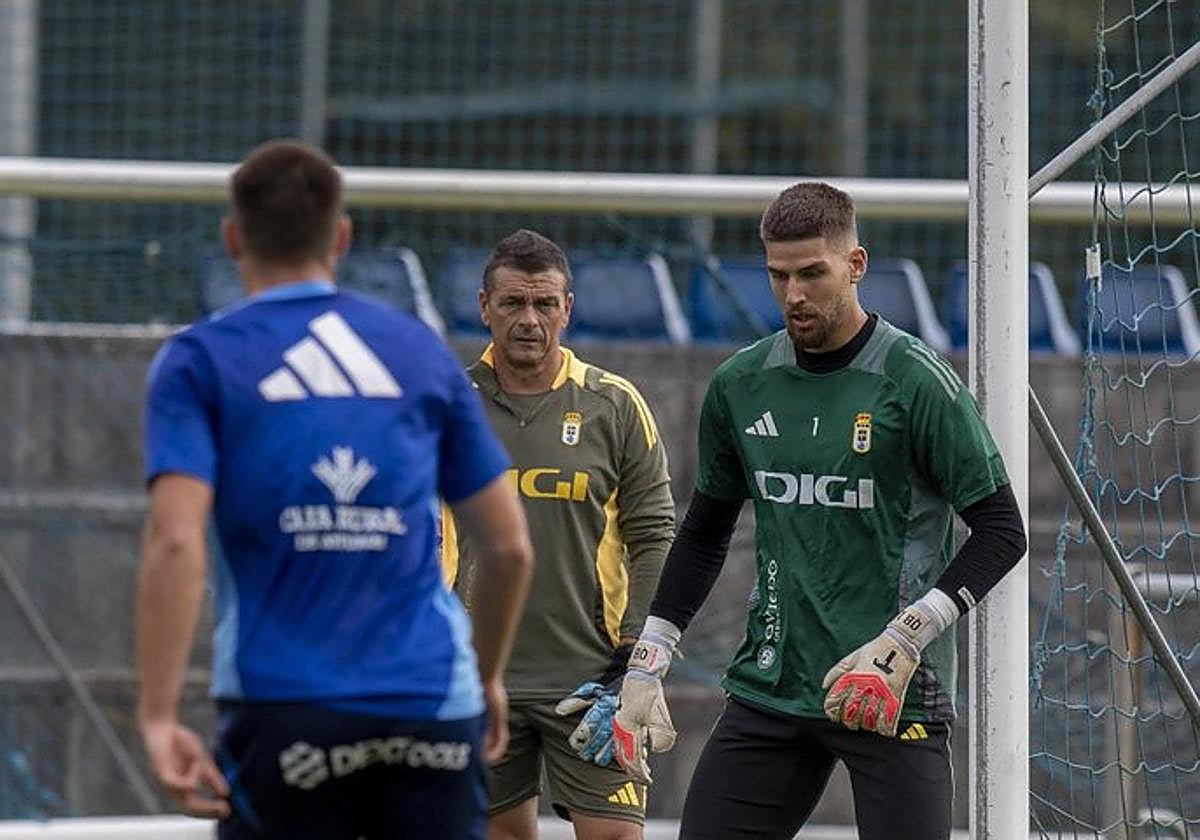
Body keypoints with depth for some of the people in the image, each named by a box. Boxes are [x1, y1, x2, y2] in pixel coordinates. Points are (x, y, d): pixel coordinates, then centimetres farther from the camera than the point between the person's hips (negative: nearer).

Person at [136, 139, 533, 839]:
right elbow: (511, 547, 13)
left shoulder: (199, 362, 3)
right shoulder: (422, 352, 11)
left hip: (284, 713, -2)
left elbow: (175, 544, -12)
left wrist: (159, 718, -13)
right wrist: (488, 677, 28)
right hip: (434, 704, 2)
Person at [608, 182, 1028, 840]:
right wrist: (646, 663, 16)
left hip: (892, 698, -5)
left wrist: (907, 636, -17)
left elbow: (1000, 528, -7)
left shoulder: (914, 380, -8)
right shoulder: (740, 385, 8)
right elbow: (703, 533, 22)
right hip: (767, 685, 5)